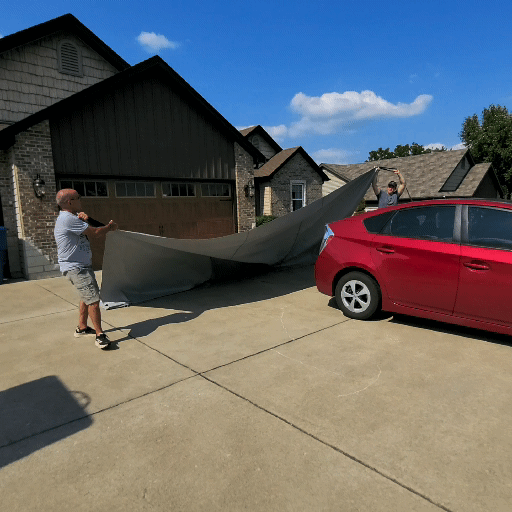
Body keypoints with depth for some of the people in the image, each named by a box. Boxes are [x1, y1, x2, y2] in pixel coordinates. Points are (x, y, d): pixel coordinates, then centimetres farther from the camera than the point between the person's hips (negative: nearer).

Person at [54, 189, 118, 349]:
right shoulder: (68, 219, -20)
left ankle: (82, 328, 34)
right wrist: (110, 227, 2)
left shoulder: (70, 217, 13)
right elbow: (95, 232, -17)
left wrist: (82, 216, -8)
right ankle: (99, 335, -5)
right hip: (76, 268, -11)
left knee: (87, 297, 20)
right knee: (93, 300, -12)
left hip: (83, 265, 11)